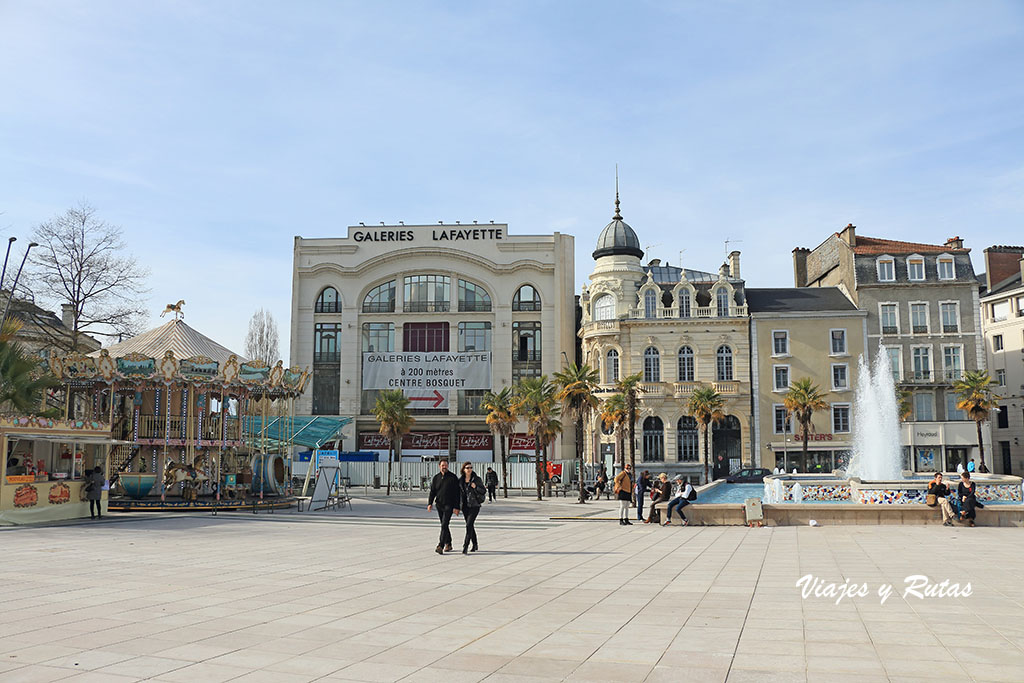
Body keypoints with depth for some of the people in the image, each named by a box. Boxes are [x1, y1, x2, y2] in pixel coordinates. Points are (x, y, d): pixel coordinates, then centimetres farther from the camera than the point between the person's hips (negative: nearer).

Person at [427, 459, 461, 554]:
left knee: (444, 525, -15)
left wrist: (456, 507, -13)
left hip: (449, 505, -5)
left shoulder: (453, 477, -4)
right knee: (444, 525, 13)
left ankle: (440, 546, -22)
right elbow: (432, 492, 9)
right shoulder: (436, 477, 9)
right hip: (439, 505, 5)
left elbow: (457, 493, -7)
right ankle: (448, 544, 26)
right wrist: (430, 503, -5)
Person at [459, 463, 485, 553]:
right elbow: (459, 493, 15)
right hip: (465, 506, 5)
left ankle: (465, 546, -16)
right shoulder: (460, 480, 6)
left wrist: (475, 487, -20)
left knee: (469, 525, -15)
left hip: (474, 506, -5)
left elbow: (483, 491, -3)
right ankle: (475, 545, 28)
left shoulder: (476, 479, -5)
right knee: (470, 526, 12)